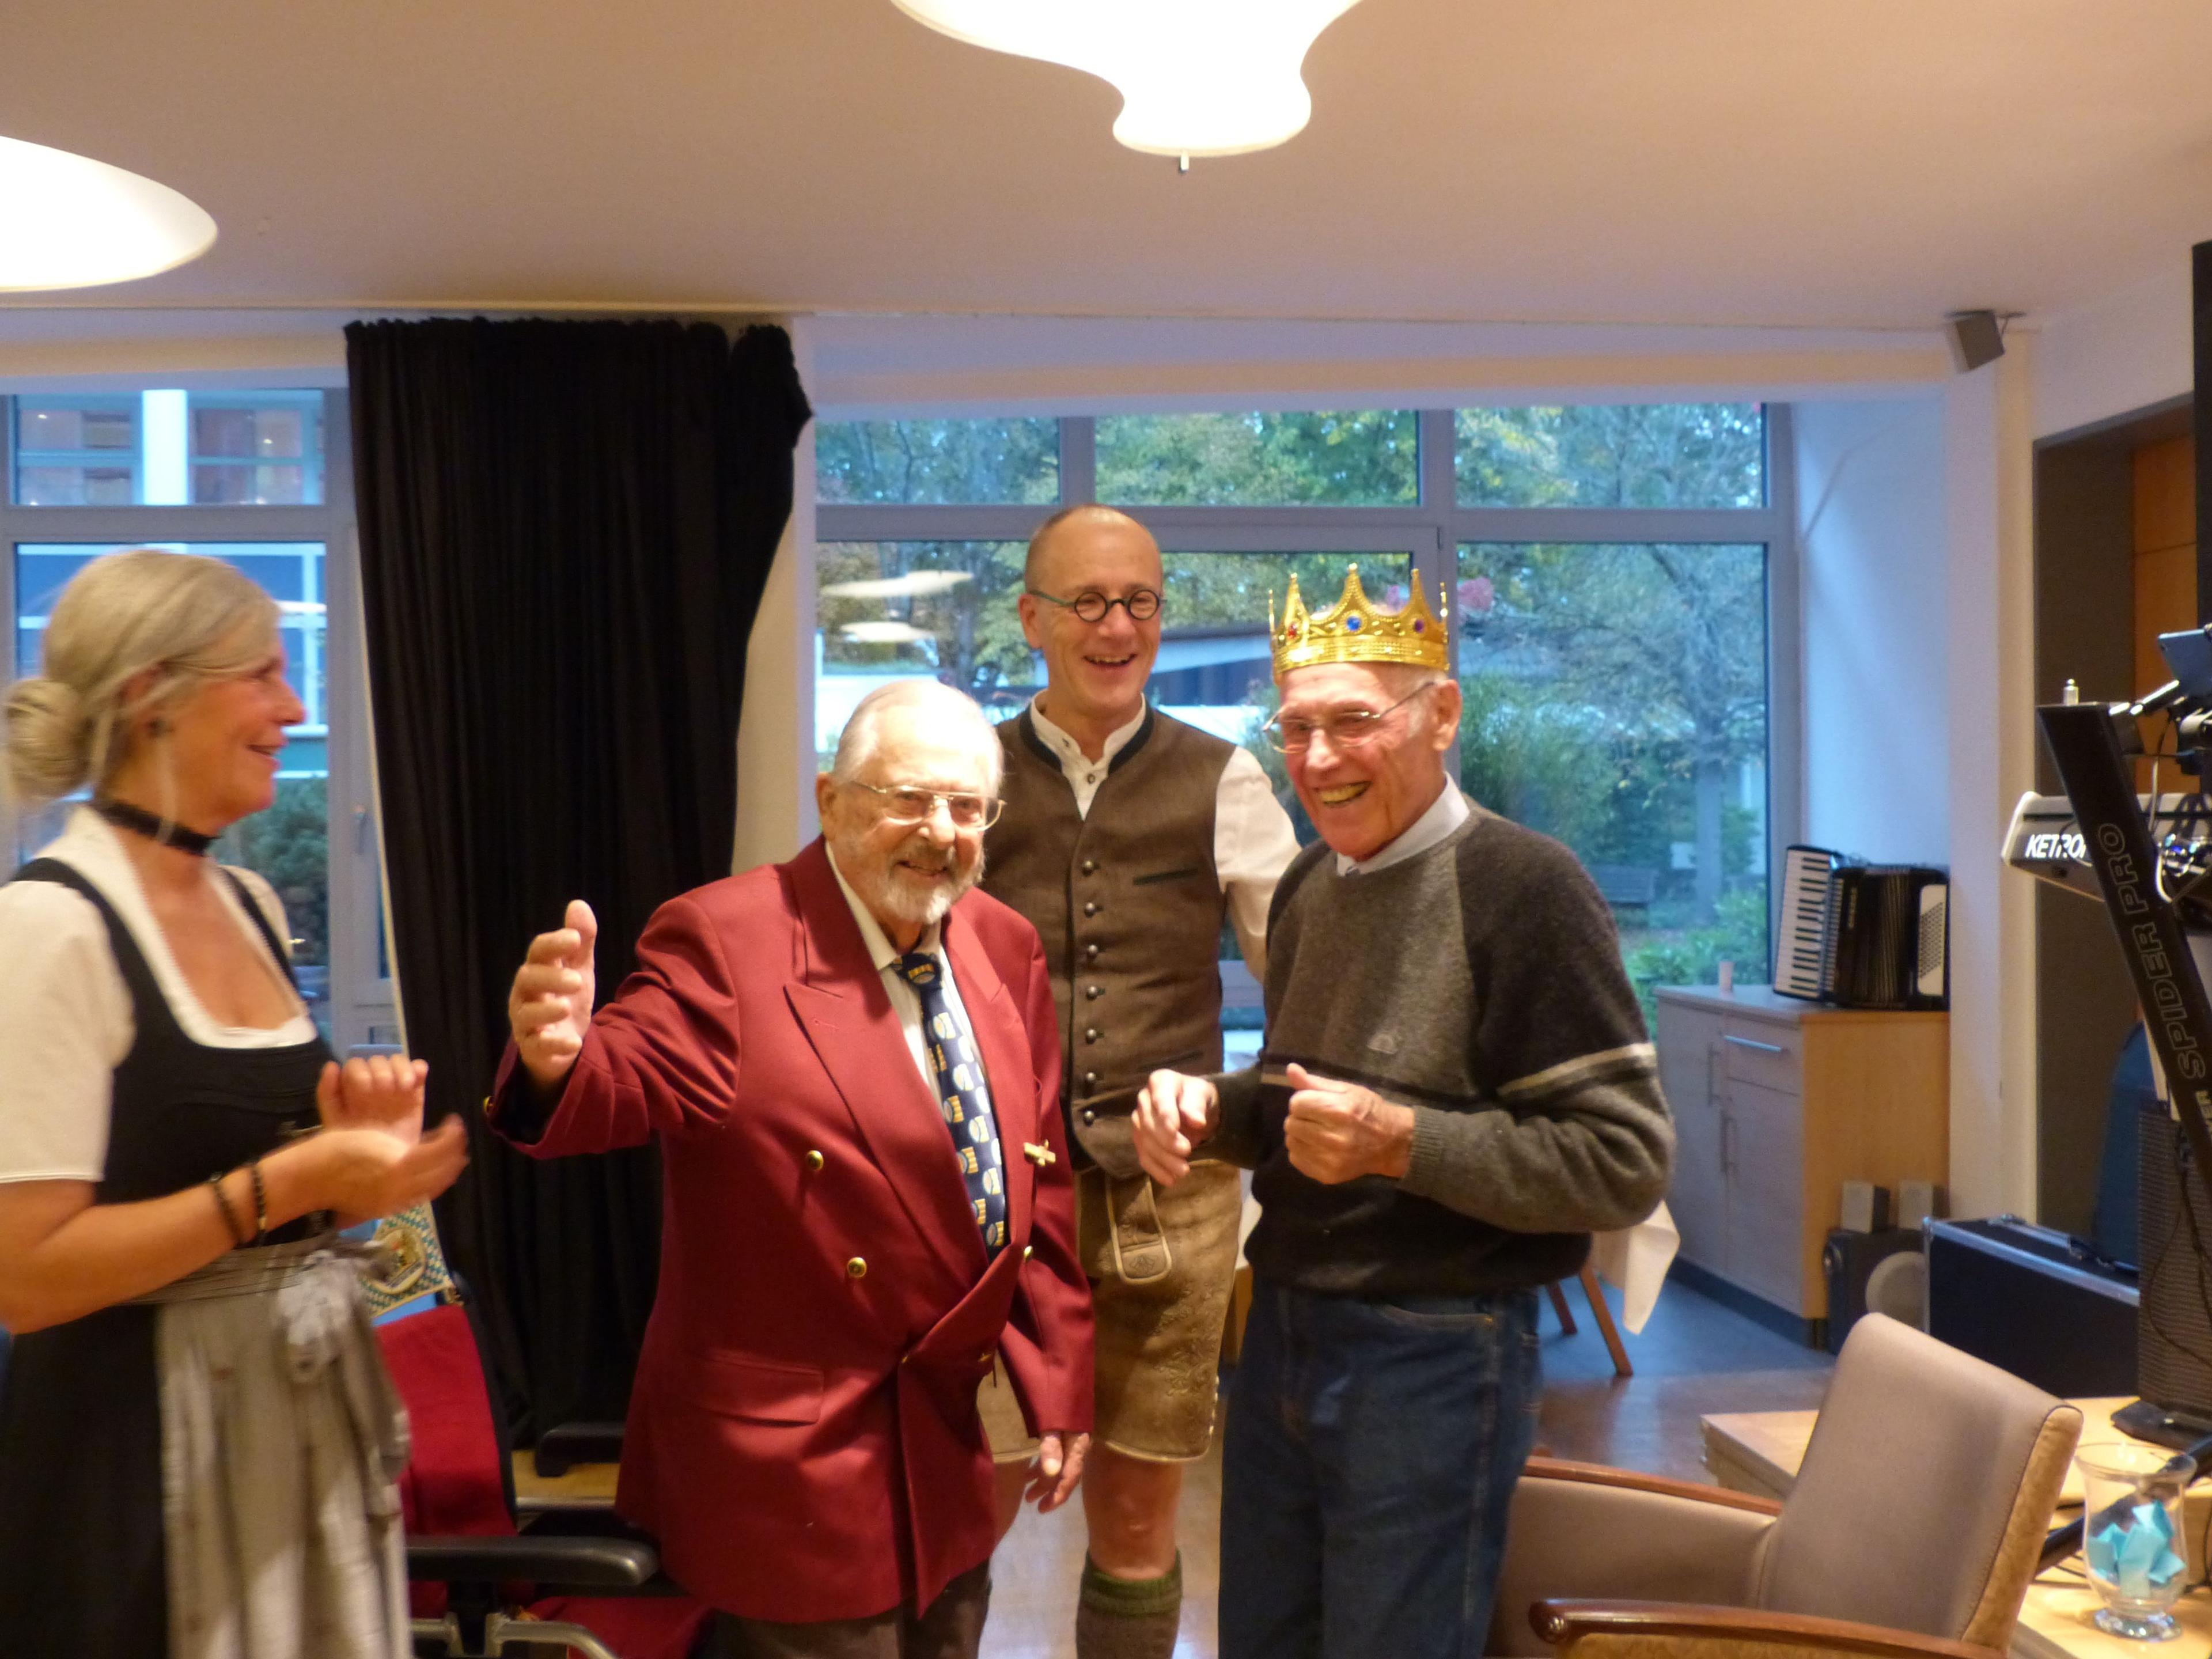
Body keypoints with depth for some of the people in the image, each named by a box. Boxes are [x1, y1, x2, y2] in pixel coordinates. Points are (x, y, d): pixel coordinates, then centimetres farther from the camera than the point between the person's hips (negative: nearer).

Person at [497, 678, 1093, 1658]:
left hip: (946, 1441, 6)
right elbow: (636, 1077, -30)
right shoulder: (725, 939, -14)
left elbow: (1040, 1186, 7)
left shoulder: (1004, 948, 3)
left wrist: (1060, 1387, 9)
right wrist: (558, 1061, -53)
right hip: (790, 1458, -6)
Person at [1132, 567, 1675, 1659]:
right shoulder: (1308, 887, 9)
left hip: (1434, 1353, -7)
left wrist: (1401, 1142, -25)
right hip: (1284, 1328, 7)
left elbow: (1624, 1161, -18)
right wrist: (1209, 1107, 0)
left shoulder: (1523, 887, -15)